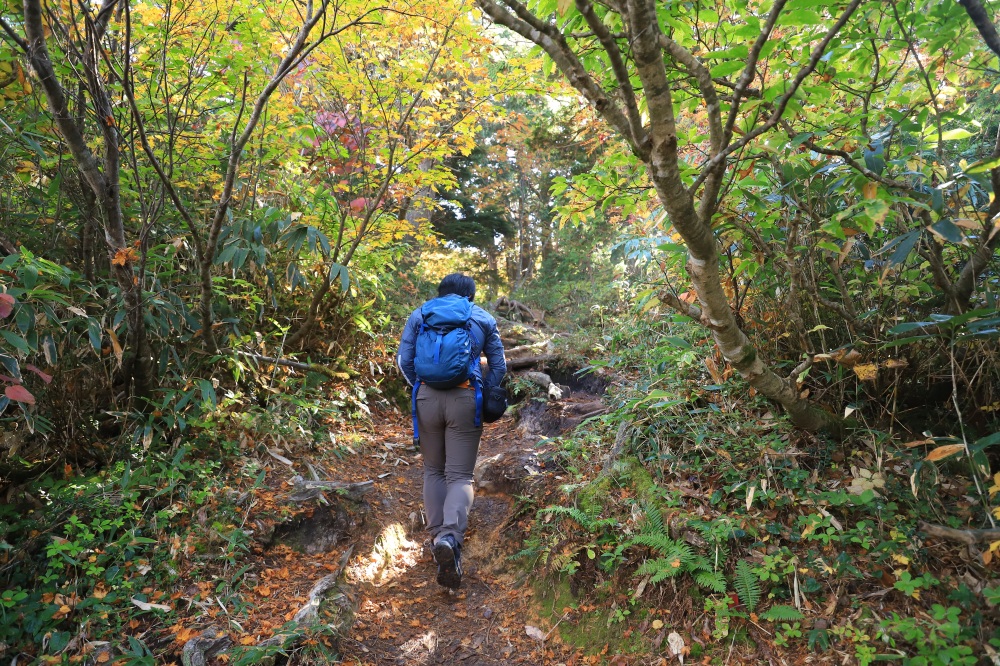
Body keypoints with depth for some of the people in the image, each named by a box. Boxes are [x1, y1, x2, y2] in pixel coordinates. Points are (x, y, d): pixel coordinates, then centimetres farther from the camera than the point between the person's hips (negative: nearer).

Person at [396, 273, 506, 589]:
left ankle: (437, 536, 15)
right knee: (460, 475, 2)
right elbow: (499, 367, 11)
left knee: (433, 470, 17)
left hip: (427, 397, 1)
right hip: (465, 399, -1)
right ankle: (450, 536, -21)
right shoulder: (484, 319, 12)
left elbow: (404, 360, 7)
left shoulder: (419, 314, 13)